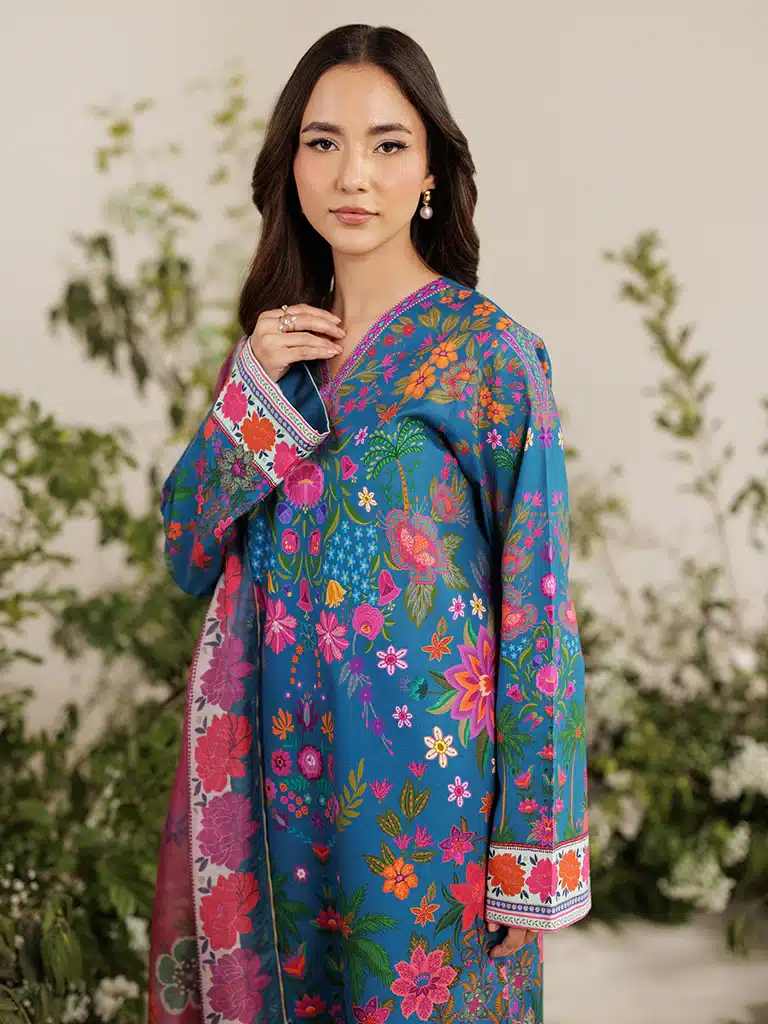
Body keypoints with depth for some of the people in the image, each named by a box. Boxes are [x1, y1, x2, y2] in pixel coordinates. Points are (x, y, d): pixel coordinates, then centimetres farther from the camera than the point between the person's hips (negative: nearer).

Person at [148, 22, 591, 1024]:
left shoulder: (486, 349, -10)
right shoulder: (278, 340, 6)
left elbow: (536, 607, -11)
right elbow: (189, 556, 4)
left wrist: (537, 850, -13)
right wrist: (253, 386, -10)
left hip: (418, 771, -5)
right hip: (272, 758, 5)